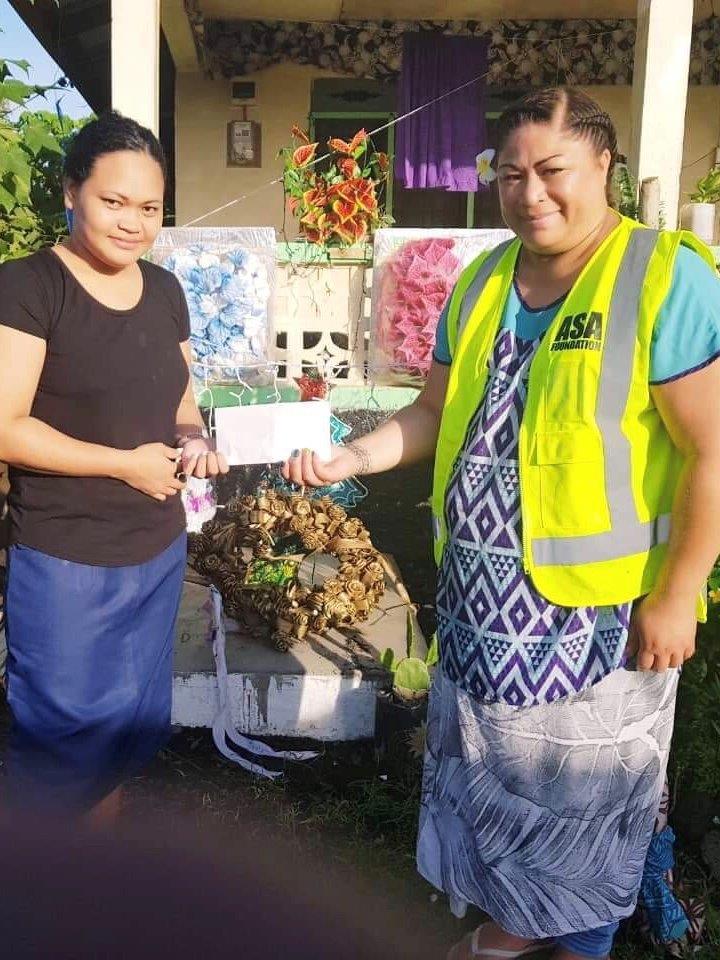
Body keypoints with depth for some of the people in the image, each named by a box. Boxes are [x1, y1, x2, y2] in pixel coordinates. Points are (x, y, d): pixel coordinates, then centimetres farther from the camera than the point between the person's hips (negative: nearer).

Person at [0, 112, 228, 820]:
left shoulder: (164, 290, 7)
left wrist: (193, 440, -5)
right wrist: (127, 463, -18)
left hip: (158, 554, 7)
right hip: (62, 565, -6)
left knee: (126, 735, 22)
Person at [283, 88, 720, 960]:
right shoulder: (481, 283, 6)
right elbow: (437, 413, 12)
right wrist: (351, 458, -2)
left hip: (598, 604, -6)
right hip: (480, 593, 6)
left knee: (587, 789, 14)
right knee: (493, 769, 22)